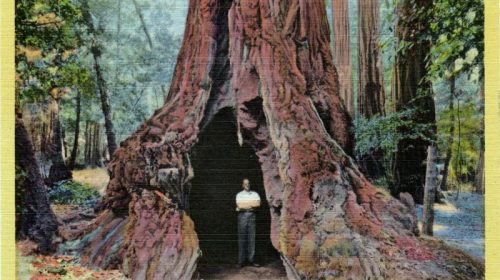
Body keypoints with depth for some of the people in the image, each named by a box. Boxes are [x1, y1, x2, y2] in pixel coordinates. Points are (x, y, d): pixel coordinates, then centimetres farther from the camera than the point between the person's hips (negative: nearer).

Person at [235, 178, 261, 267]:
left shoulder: (255, 194, 15)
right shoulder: (239, 195, 10)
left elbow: (258, 204, -3)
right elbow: (239, 205, -7)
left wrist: (245, 204, -4)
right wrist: (252, 204, -2)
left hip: (251, 215, 2)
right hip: (242, 215, -2)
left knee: (251, 238, -1)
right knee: (242, 238, -3)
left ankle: (251, 260, 3)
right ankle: (241, 260, -1)